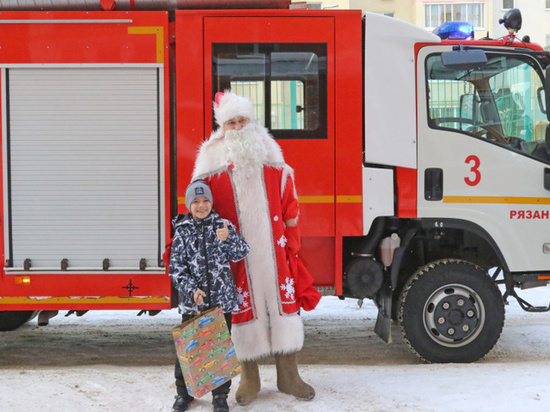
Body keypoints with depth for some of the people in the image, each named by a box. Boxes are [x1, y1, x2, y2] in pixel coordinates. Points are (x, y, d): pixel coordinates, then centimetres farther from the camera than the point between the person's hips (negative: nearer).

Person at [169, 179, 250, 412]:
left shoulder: (223, 226, 2)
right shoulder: (183, 231, 0)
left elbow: (241, 253, -5)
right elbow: (176, 268, -3)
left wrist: (228, 239, -24)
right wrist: (192, 289, -16)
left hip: (222, 299, 1)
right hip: (192, 301, 0)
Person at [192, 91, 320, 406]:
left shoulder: (272, 158, 6)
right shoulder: (212, 165, -2)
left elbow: (289, 205, 10)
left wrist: (292, 245, 9)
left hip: (274, 251, 2)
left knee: (283, 303, 5)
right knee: (244, 309, 4)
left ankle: (288, 376, 20)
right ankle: (250, 379, 20)